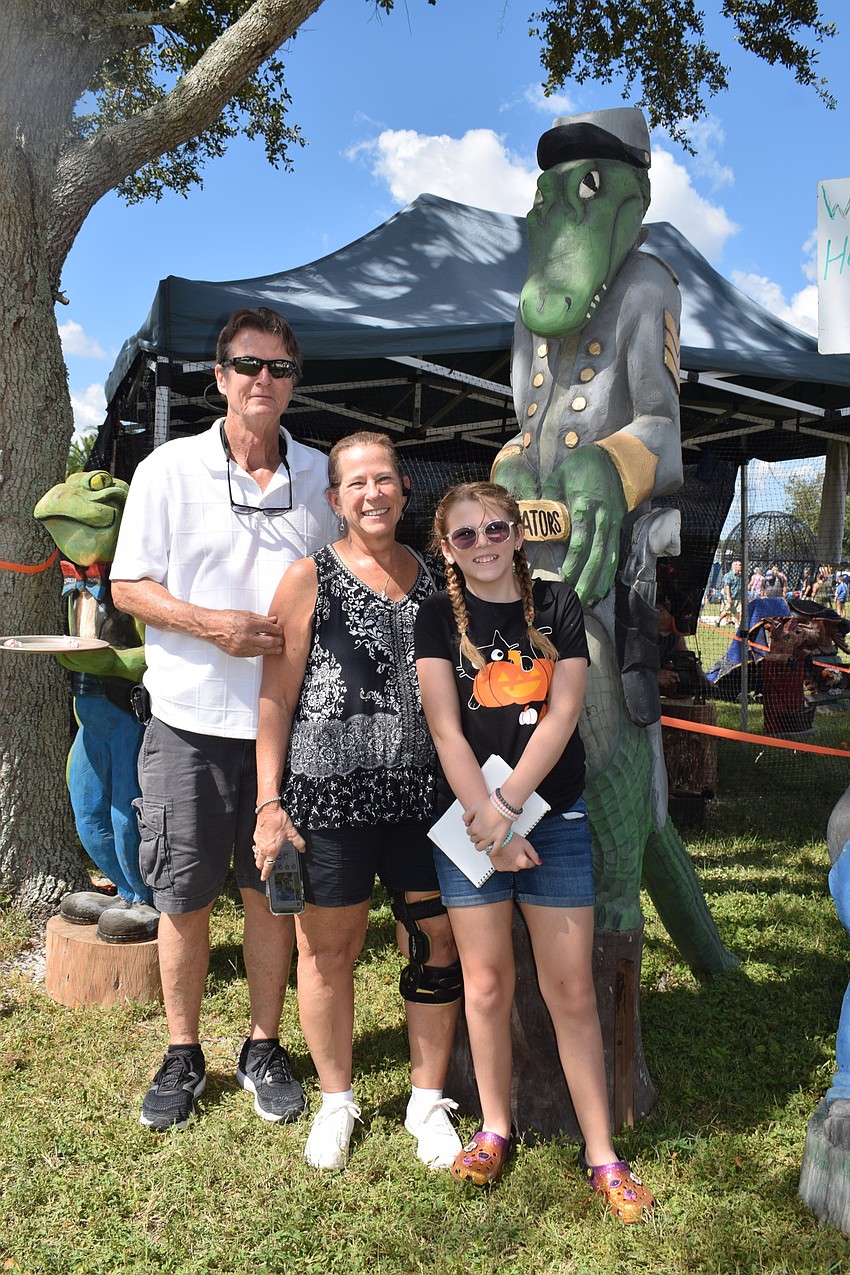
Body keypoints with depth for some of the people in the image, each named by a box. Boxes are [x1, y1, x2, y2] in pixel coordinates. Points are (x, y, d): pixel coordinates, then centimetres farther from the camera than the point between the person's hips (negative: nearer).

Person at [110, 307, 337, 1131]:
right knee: (183, 894, 7)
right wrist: (212, 623, -16)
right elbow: (130, 587, 0)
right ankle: (182, 1055, 26)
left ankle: (264, 1049, 28)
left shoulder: (319, 476, 7)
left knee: (271, 888, 10)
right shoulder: (170, 469, 1)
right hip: (191, 719, -1)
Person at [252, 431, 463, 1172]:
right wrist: (270, 802, -7)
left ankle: (428, 1100, 28)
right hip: (331, 796, -3)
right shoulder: (311, 579, 0)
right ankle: (337, 1099, 32)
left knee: (437, 944, 7)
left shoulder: (432, 580, 10)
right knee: (329, 948, 10)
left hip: (424, 796, 3)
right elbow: (276, 698, -2)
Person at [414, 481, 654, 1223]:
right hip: (471, 818, 0)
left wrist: (510, 804, -13)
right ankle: (494, 1128, 27)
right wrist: (485, 817, -15)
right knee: (487, 982, 8)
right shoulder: (439, 618, 2)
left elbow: (563, 713, -5)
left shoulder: (557, 605, 4)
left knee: (571, 988, 3)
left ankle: (601, 1153, 15)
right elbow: (446, 726, -6)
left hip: (554, 815, 0)